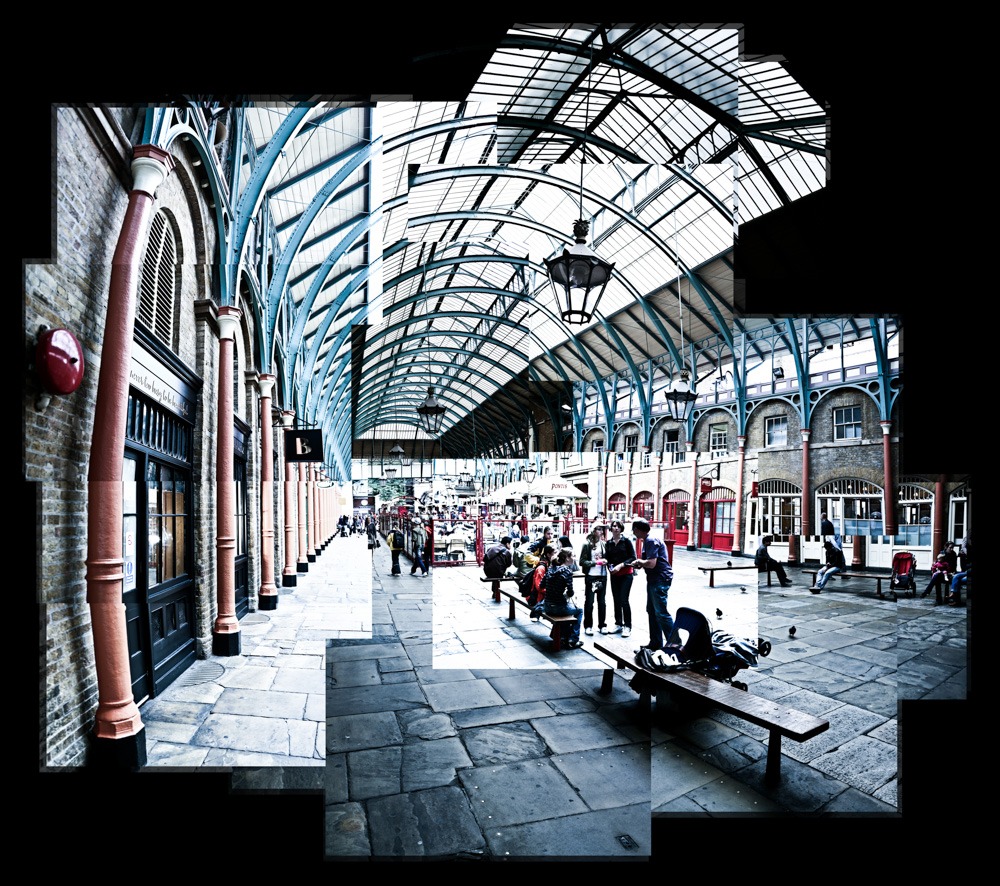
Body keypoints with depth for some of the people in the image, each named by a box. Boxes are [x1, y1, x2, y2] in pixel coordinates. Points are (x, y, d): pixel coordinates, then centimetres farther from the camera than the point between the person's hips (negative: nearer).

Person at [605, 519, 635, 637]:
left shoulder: (626, 541, -6)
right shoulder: (608, 543, 5)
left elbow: (633, 557, -7)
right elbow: (608, 559, 11)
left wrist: (621, 565, -17)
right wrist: (610, 566, -10)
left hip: (626, 575, -4)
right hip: (614, 575, 4)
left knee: (623, 600, -7)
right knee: (616, 600, 9)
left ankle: (627, 626, 4)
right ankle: (618, 624, 22)